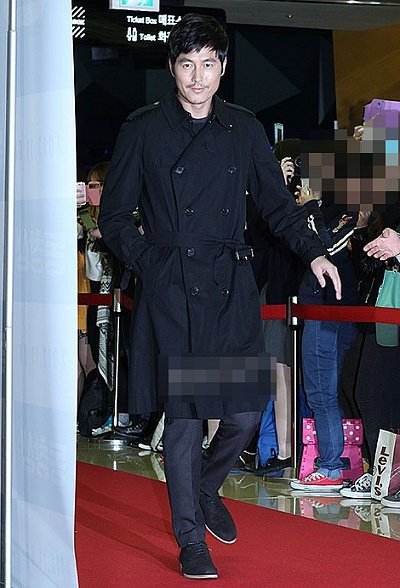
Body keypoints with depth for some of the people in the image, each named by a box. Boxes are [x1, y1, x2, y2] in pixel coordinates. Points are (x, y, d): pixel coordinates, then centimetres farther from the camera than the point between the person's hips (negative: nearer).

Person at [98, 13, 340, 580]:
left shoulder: (244, 128, 9)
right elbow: (115, 216, 5)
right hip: (172, 292, -3)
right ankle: (190, 539, 10)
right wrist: (151, 263, -6)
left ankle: (206, 489, 31)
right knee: (184, 415, -2)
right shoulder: (143, 129, 1)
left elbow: (276, 201, 15)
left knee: (245, 412, 0)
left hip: (231, 288, 3)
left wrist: (313, 252, 3)